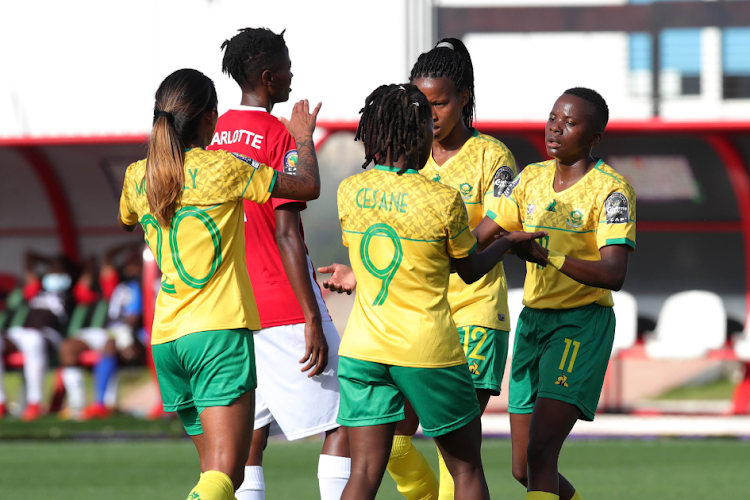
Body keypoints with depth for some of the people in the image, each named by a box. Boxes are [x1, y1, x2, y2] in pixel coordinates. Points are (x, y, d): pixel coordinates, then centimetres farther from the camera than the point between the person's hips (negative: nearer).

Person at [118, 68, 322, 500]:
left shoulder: (138, 177, 8)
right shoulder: (222, 169, -7)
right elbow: (308, 187, 3)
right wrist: (304, 137, 22)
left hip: (166, 335, 6)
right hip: (220, 328, -6)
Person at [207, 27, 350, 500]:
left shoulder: (212, 138, 10)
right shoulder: (279, 137, -11)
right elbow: (286, 236, -17)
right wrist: (314, 321, -17)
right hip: (286, 311, -7)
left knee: (251, 435, 8)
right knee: (345, 422, -2)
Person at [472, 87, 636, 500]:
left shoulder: (611, 190, -10)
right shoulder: (532, 179, 9)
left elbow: (613, 275, -22)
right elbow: (476, 241, 10)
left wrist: (546, 256, -33)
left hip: (583, 324, -7)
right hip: (533, 322, 7)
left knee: (540, 453, -20)